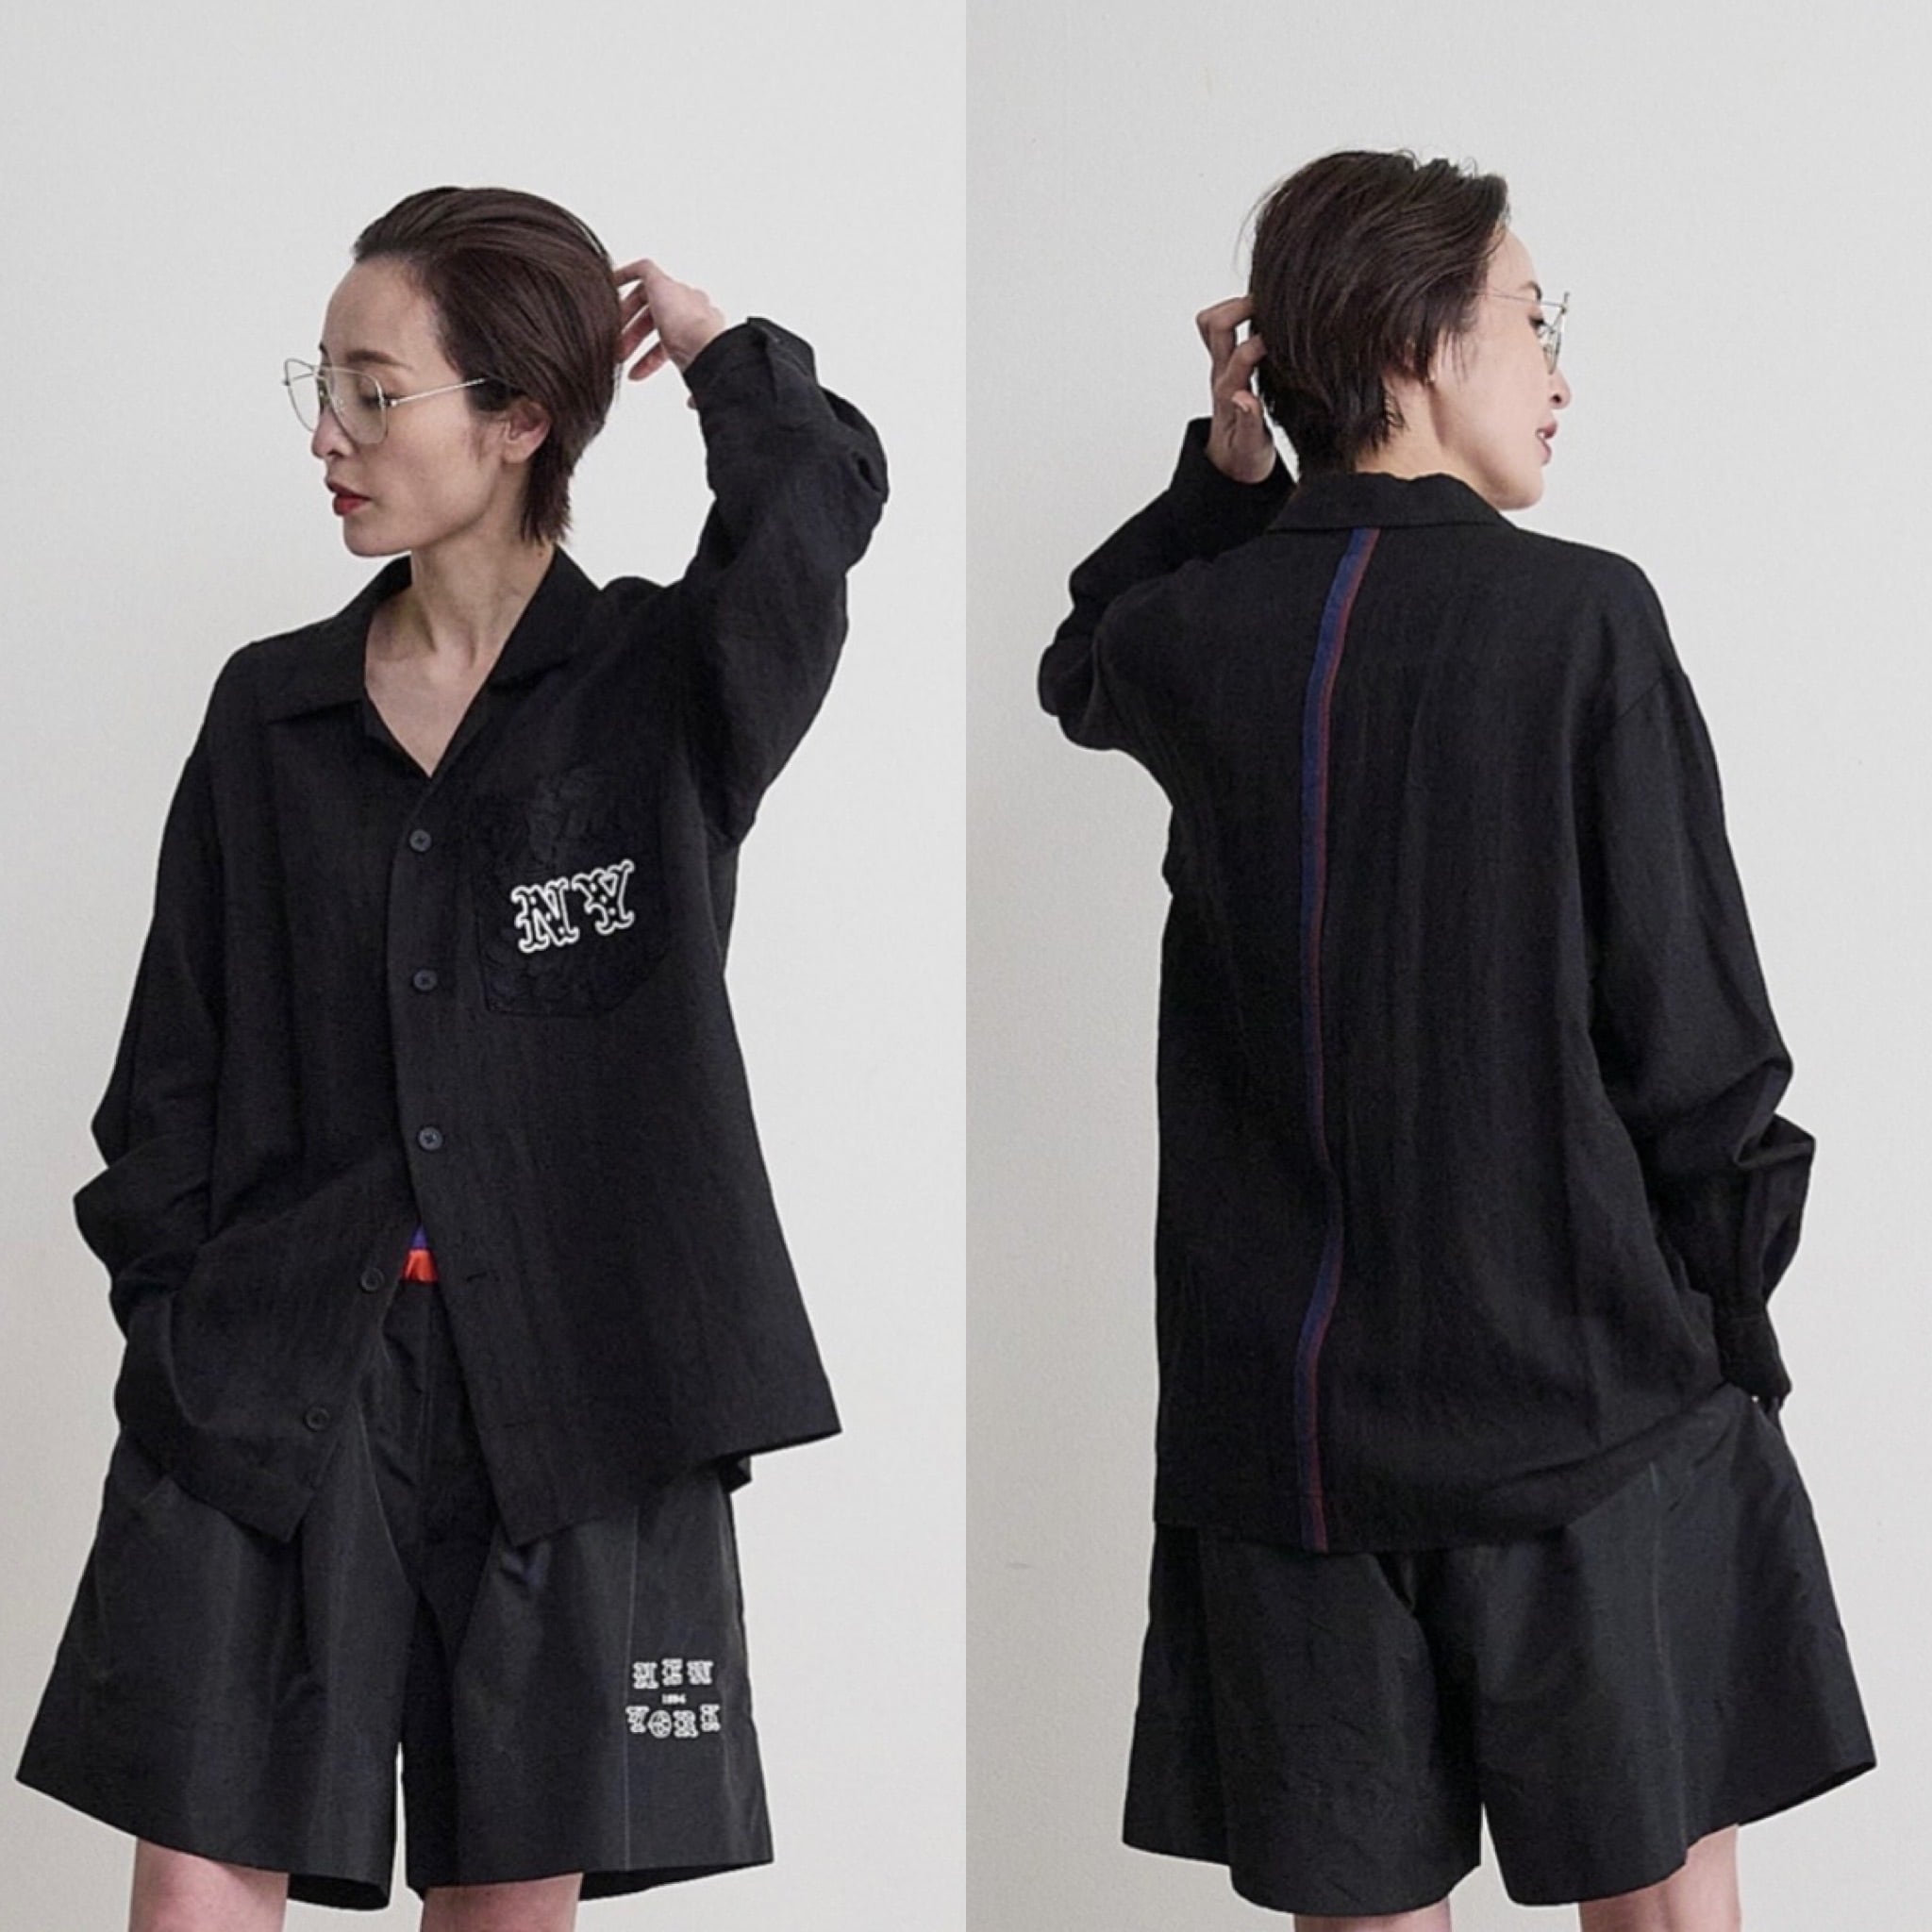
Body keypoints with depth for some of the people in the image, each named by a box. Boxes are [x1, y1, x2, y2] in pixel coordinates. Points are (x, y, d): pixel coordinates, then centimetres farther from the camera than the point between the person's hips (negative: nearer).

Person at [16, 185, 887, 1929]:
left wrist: (717, 345, -6)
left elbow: (813, 513, -22)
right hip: (275, 1387, 2)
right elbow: (180, 1052, 12)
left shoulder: (664, 689, 1)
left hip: (564, 1387, -2)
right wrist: (164, 1299, 2)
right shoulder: (272, 711, 9)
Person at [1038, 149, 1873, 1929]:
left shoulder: (1196, 632, 0)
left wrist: (1227, 478, 14)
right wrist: (1729, 1314, 4)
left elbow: (1084, 672, 29)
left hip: (1287, 1407, 4)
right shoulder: (1581, 618, -11)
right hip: (1578, 1383, -3)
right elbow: (1695, 1030, -10)